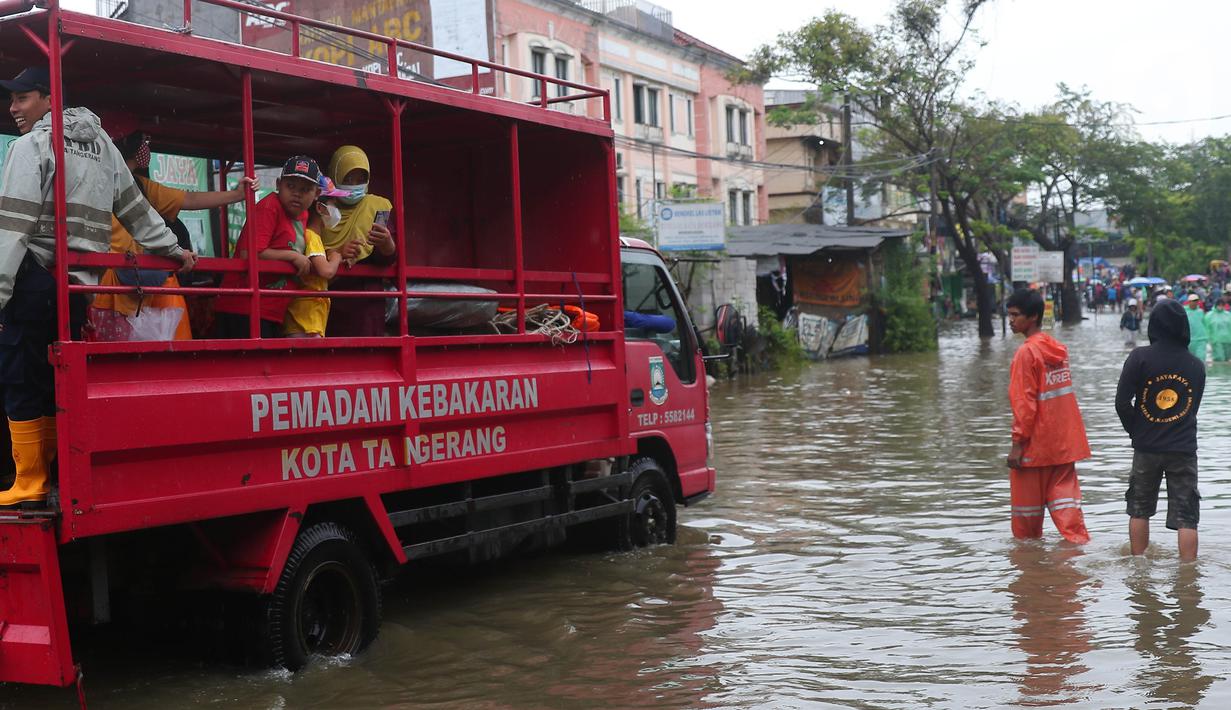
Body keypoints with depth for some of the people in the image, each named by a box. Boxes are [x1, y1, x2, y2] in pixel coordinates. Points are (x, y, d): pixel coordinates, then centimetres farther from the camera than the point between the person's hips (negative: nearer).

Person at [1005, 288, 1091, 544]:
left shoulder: (1026, 352, -16)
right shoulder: (1057, 348, 8)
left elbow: (1024, 403, -17)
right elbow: (1063, 394, 15)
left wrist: (1018, 442, -14)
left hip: (1035, 444, -7)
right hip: (1064, 442, 7)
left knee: (1027, 501, 8)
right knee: (1064, 494, 8)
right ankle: (1078, 540, -1)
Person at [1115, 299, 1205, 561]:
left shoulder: (1140, 357, -9)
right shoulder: (1196, 365, 1)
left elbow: (1122, 402, -12)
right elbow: (1193, 408, 9)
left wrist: (1136, 432, 3)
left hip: (1146, 448, -1)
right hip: (1184, 449, 1)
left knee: (1139, 509, 16)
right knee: (1186, 516, 2)